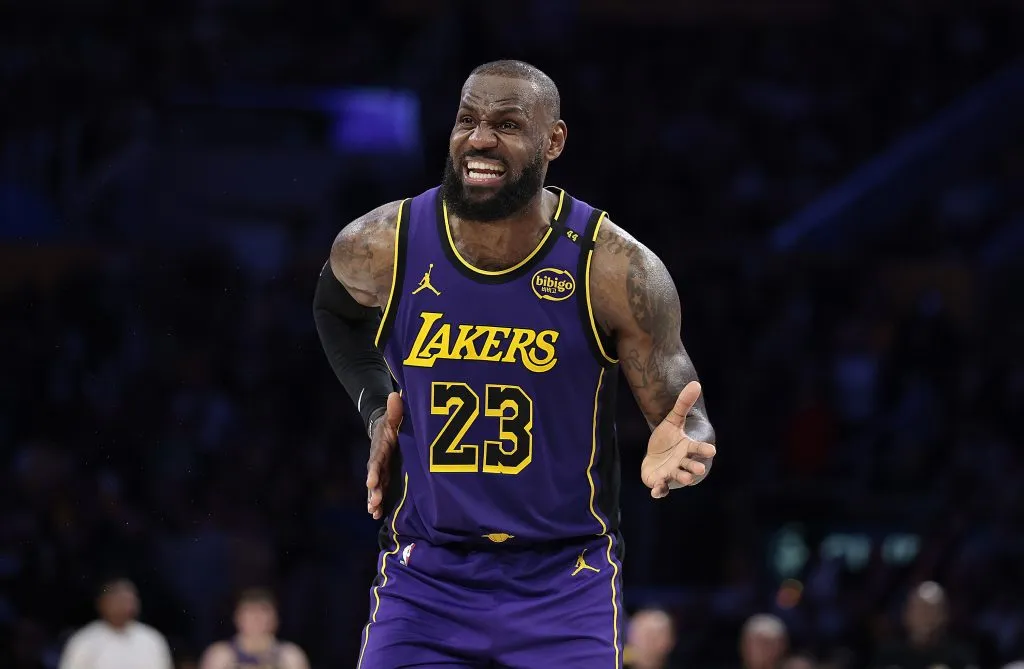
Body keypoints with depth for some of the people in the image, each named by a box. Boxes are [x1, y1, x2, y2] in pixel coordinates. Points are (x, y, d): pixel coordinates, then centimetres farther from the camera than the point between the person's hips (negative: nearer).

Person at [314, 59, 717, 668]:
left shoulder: (616, 269, -13)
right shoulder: (382, 248, -6)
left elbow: (687, 422, -6)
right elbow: (335, 306, 20)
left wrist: (677, 452, -30)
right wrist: (375, 408, 5)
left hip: (565, 586, -2)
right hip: (426, 576, 2)